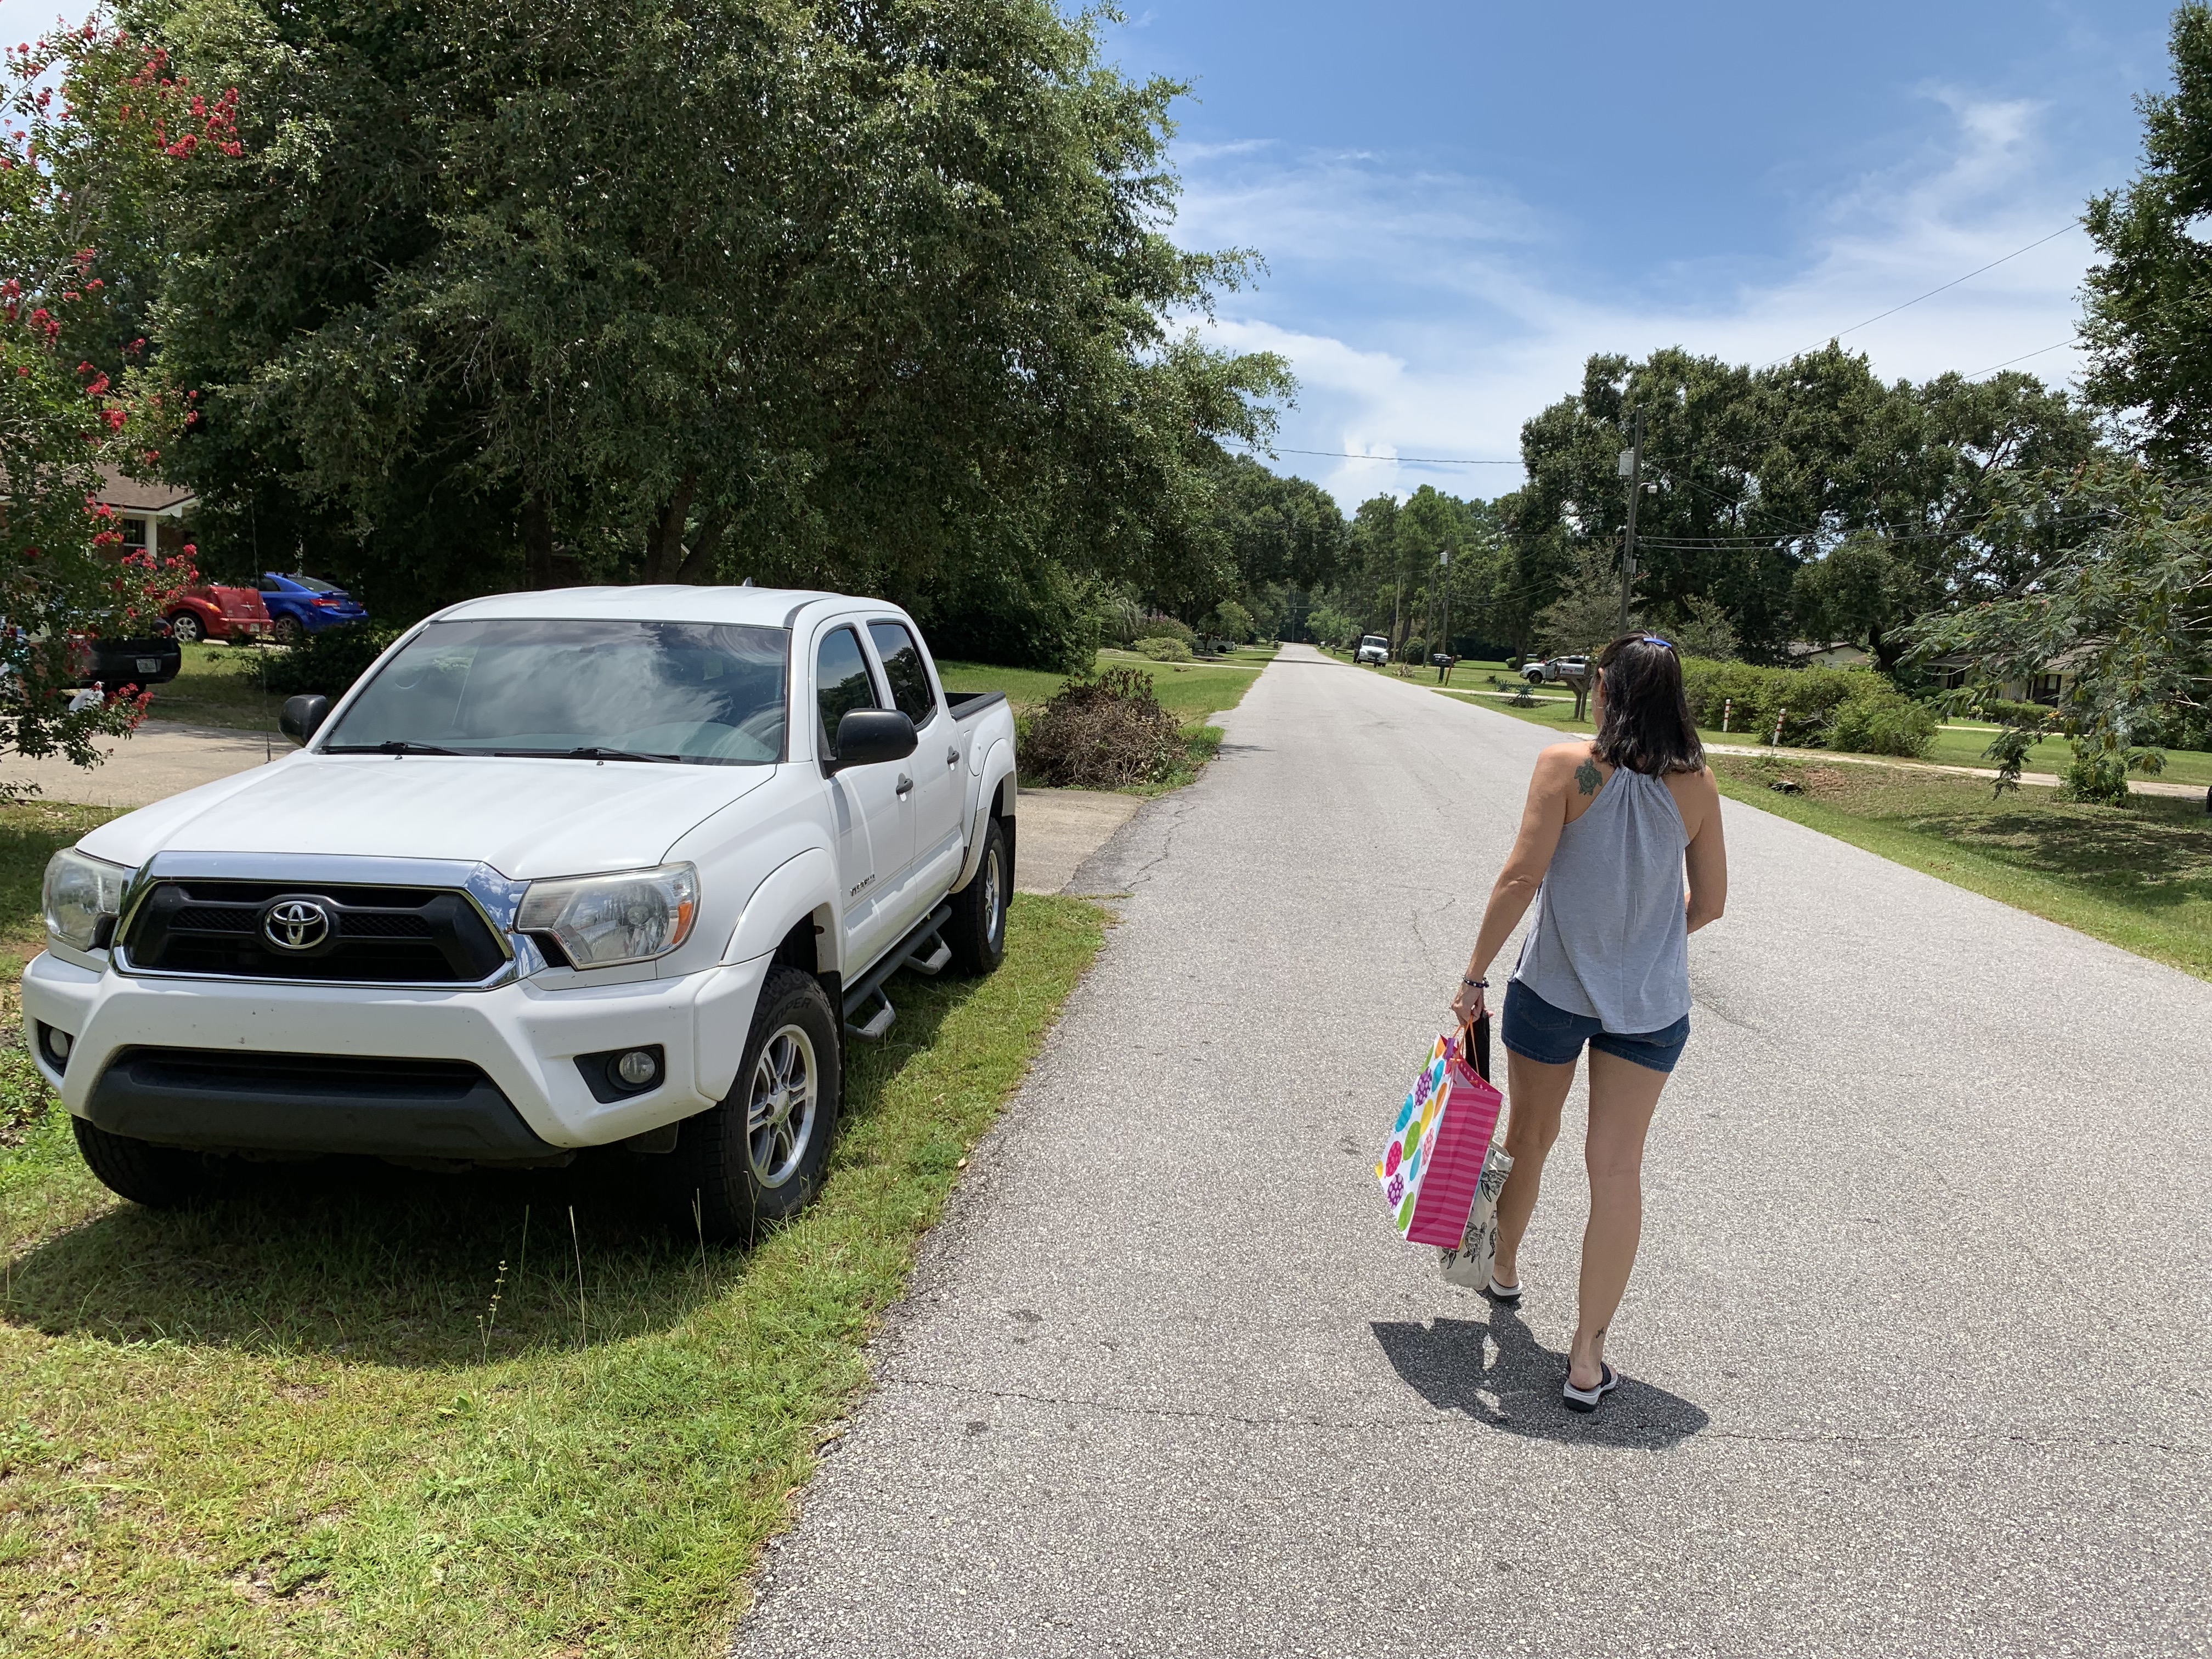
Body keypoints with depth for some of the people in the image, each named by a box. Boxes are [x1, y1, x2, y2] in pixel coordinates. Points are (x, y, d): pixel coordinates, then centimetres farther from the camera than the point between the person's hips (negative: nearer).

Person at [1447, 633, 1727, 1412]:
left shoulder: (1567, 765, -13)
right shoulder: (1696, 784, -3)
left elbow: (1522, 877, -17)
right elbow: (1709, 900, 4)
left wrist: (1475, 975, -10)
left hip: (1553, 987, -1)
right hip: (1651, 1000, 2)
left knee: (1529, 1138, 20)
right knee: (1617, 1168, 4)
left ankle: (1502, 1269, 43)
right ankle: (1588, 1358, 7)